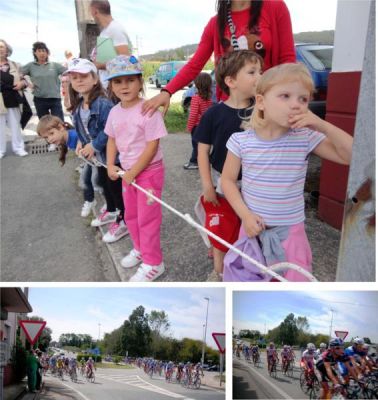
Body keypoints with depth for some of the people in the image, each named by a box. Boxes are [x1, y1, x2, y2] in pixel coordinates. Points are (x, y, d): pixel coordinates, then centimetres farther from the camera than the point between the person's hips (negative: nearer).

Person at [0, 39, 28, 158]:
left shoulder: (14, 65, 10)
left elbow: (23, 79, 15)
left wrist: (22, 83, -7)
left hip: (12, 100, 3)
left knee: (15, 125, 10)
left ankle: (18, 148, 20)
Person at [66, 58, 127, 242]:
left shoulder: (104, 103, -26)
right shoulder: (77, 106, 3)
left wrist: (94, 146, -24)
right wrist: (81, 142, 0)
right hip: (99, 155, 9)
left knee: (116, 187, 2)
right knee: (104, 184, 24)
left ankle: (123, 221, 18)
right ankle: (111, 211, 46)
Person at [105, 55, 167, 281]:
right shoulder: (115, 112, 1)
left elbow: (152, 146, -22)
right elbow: (112, 140, 13)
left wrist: (134, 172, -19)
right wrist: (111, 166, 0)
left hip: (149, 171, -7)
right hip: (128, 172, 8)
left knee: (147, 218, 1)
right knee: (131, 215, 21)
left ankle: (153, 263, 16)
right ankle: (139, 249, 42)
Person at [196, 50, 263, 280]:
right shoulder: (215, 113, -12)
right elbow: (203, 150, -6)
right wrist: (207, 186, -8)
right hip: (222, 186, -1)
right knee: (221, 235, 13)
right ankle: (220, 274, 35)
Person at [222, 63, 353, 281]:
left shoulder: (306, 139, -10)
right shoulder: (241, 141, -11)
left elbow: (352, 156, -13)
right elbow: (228, 180, -4)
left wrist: (322, 125, -23)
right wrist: (245, 215, -14)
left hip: (290, 230, 0)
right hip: (253, 226, 1)